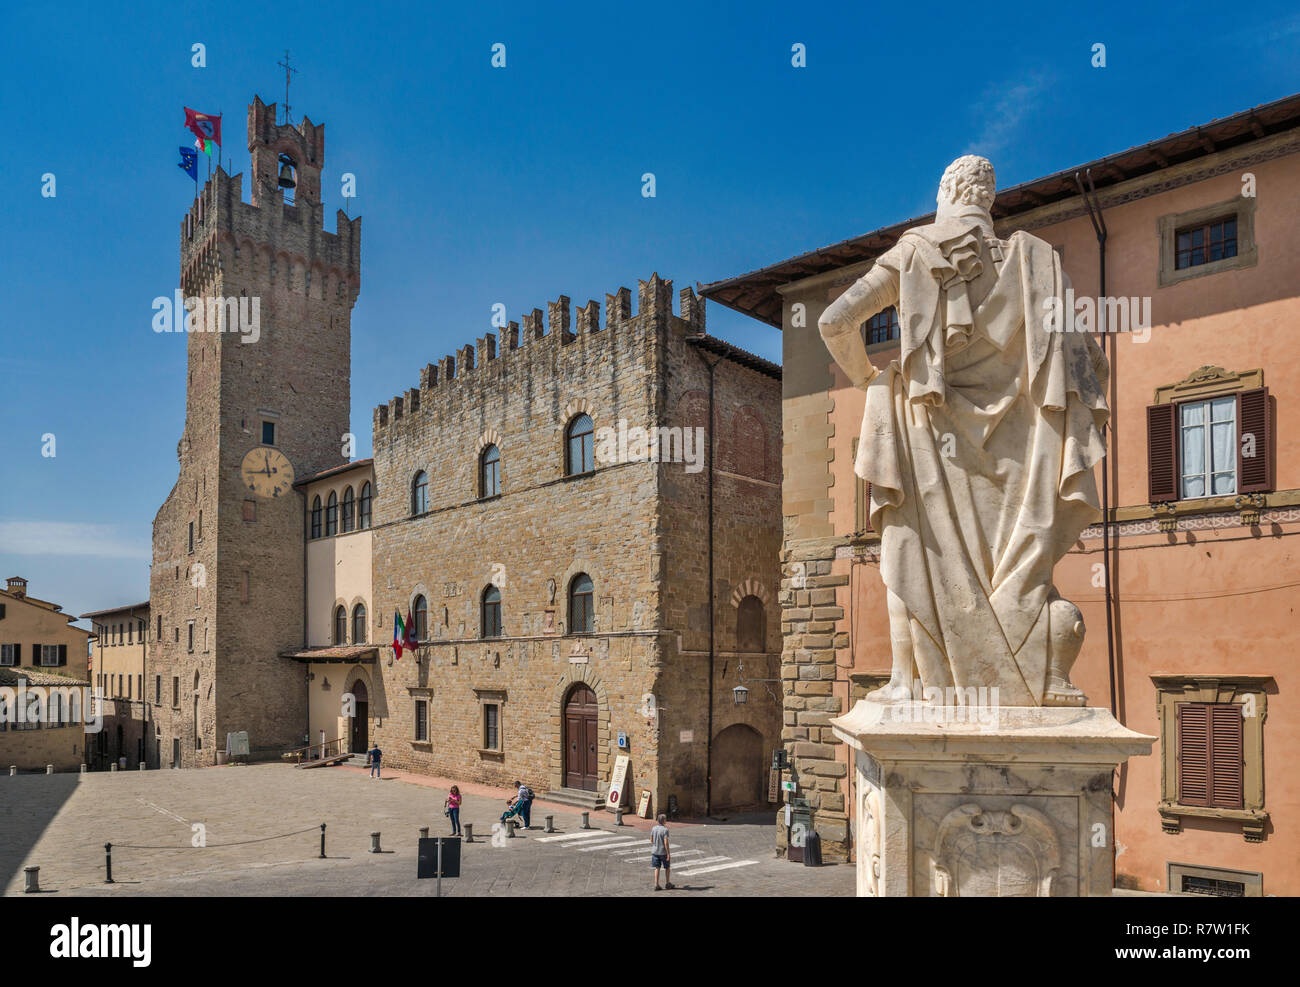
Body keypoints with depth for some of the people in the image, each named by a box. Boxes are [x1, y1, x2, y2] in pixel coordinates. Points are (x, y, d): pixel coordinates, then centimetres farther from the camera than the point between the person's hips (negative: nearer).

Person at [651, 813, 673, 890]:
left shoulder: (653, 828, -1)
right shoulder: (665, 830, -17)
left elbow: (651, 840, 5)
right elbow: (666, 843, -19)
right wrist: (668, 853, -14)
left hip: (655, 851, 4)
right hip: (663, 852, -4)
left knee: (657, 868, 11)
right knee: (667, 867, 15)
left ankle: (656, 885, 9)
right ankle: (667, 883, 25)